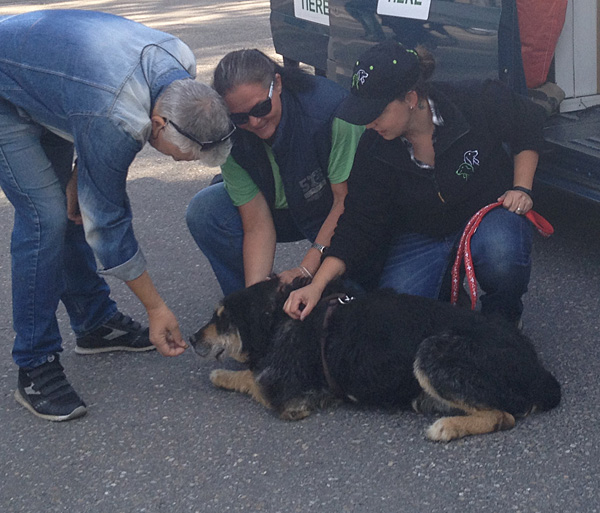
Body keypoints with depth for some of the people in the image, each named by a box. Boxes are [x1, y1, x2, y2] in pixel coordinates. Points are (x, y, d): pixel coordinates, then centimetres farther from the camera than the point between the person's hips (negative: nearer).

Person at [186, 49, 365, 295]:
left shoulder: (330, 107, -32)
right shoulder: (232, 139, -18)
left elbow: (348, 201, -27)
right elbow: (258, 226, -18)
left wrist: (306, 269, -31)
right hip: (285, 210, 4)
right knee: (204, 212, -15)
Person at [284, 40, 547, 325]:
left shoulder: (475, 103, -23)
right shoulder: (374, 149, -15)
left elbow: (529, 126, -3)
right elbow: (359, 224, -13)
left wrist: (521, 189, -12)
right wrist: (317, 285, -24)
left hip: (490, 211, -1)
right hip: (422, 234, 2)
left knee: (501, 254, -37)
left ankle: (502, 319, -3)